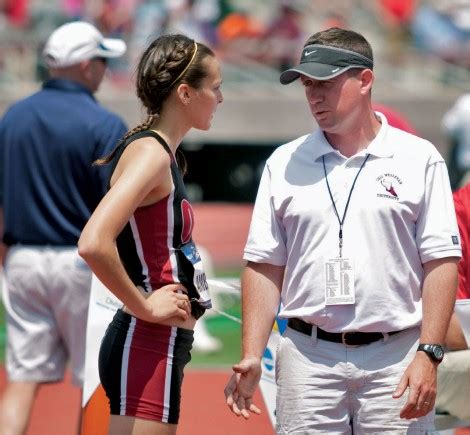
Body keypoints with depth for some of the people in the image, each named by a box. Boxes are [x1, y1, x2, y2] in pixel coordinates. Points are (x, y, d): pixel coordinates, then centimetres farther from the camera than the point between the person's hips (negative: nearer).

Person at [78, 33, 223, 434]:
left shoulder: (162, 153, 14)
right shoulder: (150, 154, -15)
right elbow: (93, 243, -29)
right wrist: (143, 306, -18)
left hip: (164, 345, 10)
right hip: (146, 346, -10)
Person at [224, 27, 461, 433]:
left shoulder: (420, 159, 3)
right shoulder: (284, 164, 10)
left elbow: (441, 262, -1)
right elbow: (265, 266, 9)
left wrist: (428, 354, -11)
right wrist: (251, 356, -1)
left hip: (395, 357, -2)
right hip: (308, 357, 2)